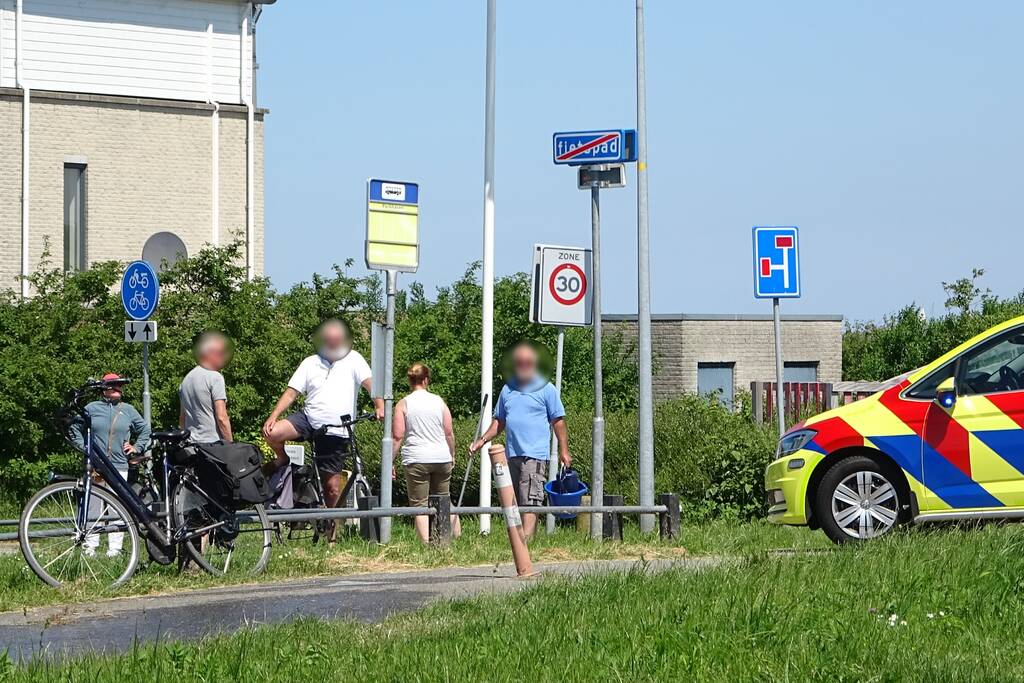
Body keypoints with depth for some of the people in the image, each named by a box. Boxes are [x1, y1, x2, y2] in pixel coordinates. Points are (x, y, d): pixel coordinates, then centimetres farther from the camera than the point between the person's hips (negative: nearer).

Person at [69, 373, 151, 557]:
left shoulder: (128, 410, 13)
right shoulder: (92, 408, 8)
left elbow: (145, 429, 25)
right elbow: (76, 428, 18)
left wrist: (137, 447, 13)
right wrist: (83, 447, 6)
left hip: (119, 466, 1)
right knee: (92, 506, -4)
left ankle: (115, 548, -1)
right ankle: (90, 546, 1)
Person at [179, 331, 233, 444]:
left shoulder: (187, 378, 16)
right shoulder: (215, 377, -8)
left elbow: (182, 418, 20)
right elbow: (221, 418, -13)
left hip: (190, 443, 8)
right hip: (213, 442, -8)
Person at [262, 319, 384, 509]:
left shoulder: (353, 359, 2)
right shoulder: (310, 363, 8)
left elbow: (369, 382, -11)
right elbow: (291, 393, 4)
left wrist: (380, 407, -30)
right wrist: (273, 416, -10)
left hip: (336, 432, -2)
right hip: (308, 419, 2)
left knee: (332, 485, -1)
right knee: (271, 433, -23)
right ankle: (283, 459, 9)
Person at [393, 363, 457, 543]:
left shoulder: (403, 404, -2)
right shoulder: (439, 401, 5)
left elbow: (397, 437, -6)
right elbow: (449, 433, 7)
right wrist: (452, 456, 20)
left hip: (416, 460, -3)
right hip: (442, 458, 3)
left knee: (419, 504, -1)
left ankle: (426, 542, -9)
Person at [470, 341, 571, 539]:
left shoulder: (546, 389, 1)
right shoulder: (507, 389, 15)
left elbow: (558, 421, 2)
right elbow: (499, 421, 21)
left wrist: (564, 451, -1)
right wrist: (482, 440, 8)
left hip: (535, 454, -6)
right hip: (512, 454, 6)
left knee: (529, 501, -15)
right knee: (514, 503, 9)